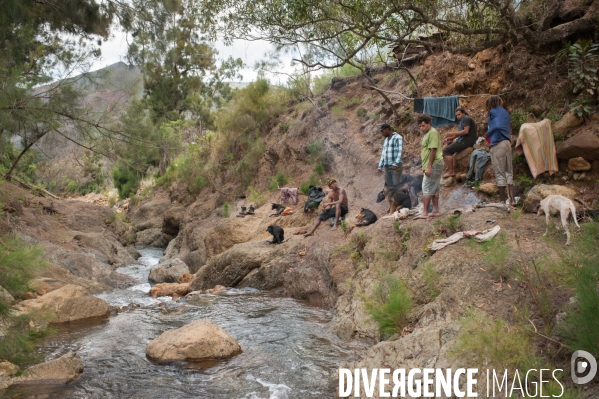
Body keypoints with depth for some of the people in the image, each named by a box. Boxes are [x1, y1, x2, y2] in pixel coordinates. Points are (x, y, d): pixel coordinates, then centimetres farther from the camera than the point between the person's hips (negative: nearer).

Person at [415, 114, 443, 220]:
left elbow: (433, 150, -20)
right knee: (434, 188, 12)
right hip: (434, 165, 10)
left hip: (433, 165, -10)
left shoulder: (433, 133, -14)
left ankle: (425, 213, -9)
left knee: (427, 189, -10)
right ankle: (435, 211, 17)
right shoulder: (426, 133, 18)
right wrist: (427, 166, 18)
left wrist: (429, 167, -23)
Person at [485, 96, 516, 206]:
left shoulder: (493, 112, -3)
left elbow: (497, 126, -16)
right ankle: (512, 200, 8)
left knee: (499, 173, -2)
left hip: (498, 144, -7)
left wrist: (488, 134, 1)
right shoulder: (505, 112, 19)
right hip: (508, 143, 7)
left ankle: (503, 201, 1)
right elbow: (506, 128, 17)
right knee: (509, 172, 10)